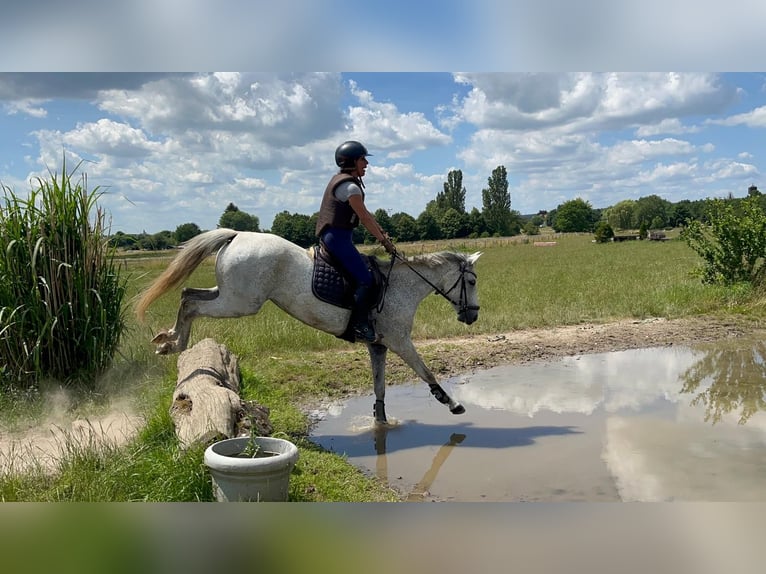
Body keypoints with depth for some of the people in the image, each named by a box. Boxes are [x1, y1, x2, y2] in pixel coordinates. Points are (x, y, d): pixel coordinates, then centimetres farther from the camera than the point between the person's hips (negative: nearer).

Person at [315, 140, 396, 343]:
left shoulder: (343, 180, 18)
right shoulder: (350, 186, -15)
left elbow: (365, 214, 19)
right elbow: (364, 218, -15)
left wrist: (383, 232, 14)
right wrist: (384, 241, -8)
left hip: (332, 235, 11)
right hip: (337, 237, -11)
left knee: (362, 275, 14)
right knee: (364, 278, -12)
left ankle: (359, 321, 17)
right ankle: (359, 325, -10)